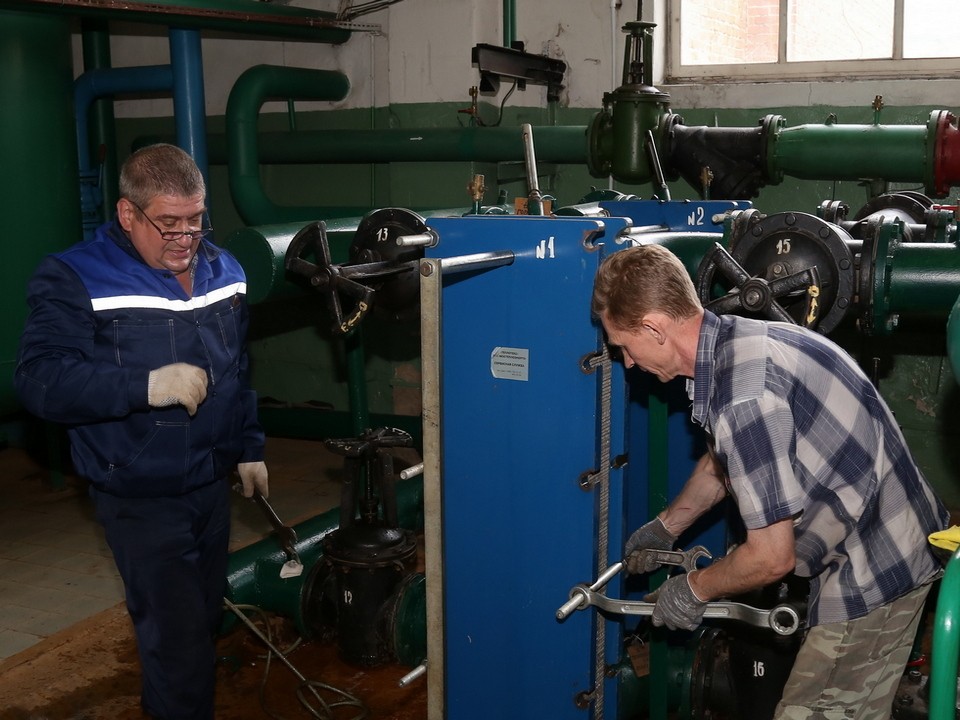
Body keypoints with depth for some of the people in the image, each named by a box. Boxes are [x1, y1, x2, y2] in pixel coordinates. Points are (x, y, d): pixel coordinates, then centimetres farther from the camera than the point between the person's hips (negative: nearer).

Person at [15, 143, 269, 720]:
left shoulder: (225, 271, 5)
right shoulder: (73, 281, -15)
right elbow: (40, 383, -24)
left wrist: (249, 449, 16)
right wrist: (147, 385, -34)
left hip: (213, 484, 6)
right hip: (141, 500, -6)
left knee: (205, 619, 20)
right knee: (177, 637, -4)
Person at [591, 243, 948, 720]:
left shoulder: (745, 397, -30)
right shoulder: (736, 340, 2)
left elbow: (772, 557, -23)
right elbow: (719, 464, 22)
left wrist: (692, 590, -5)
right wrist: (665, 527, 33)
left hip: (874, 573, -10)